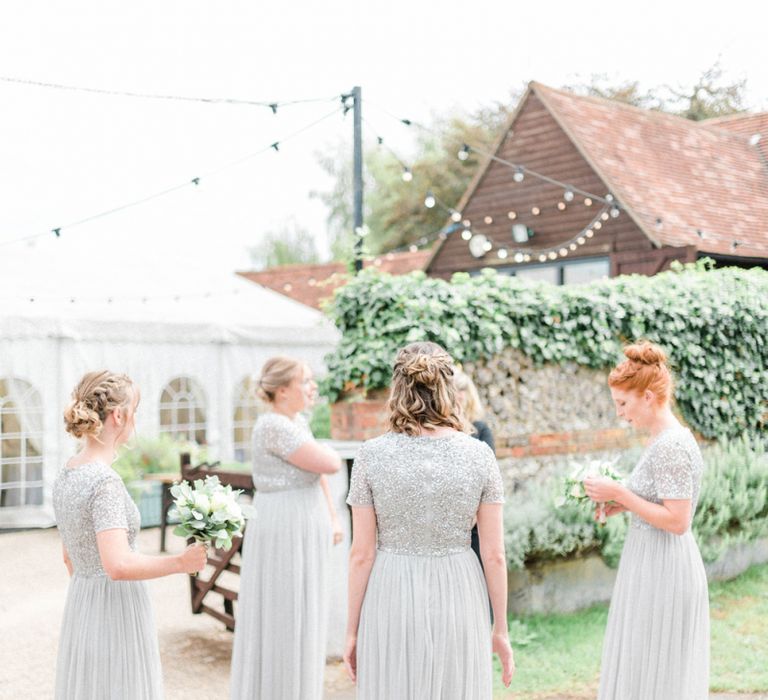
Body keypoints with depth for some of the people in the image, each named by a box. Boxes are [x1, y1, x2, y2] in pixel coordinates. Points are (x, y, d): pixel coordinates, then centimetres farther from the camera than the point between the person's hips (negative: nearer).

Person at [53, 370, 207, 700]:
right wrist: (180, 562, -18)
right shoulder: (105, 482, -21)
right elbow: (119, 565, -31)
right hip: (116, 615, -9)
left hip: (79, 612, 9)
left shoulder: (65, 475, 6)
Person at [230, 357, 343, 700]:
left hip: (302, 530, 10)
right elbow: (329, 463, -21)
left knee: (298, 619, 17)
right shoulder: (273, 425, -19)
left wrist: (332, 518, 14)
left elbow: (318, 472, 20)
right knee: (280, 623, 1)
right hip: (282, 533, -10)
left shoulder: (297, 421, 10)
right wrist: (324, 451, 1)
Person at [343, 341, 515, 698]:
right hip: (458, 598, 1)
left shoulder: (372, 454, -7)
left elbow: (361, 554, -5)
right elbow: (494, 555, -2)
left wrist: (352, 630, 5)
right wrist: (500, 629, 8)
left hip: (392, 601, -1)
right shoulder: (479, 454, -5)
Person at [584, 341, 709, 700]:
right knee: (645, 668, 17)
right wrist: (623, 504, 7)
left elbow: (677, 521, -23)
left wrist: (620, 493, -18)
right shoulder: (668, 439, 10)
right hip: (655, 565, 10)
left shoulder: (671, 445, -20)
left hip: (662, 571, -10)